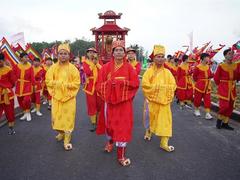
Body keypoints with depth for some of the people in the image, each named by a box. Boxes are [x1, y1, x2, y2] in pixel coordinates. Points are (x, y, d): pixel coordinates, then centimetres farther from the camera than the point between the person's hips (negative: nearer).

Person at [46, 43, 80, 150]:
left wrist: (66, 85, -16)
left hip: (69, 97, -2)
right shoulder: (53, 67, 2)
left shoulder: (73, 68, -4)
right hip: (56, 97, 2)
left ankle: (67, 140, 12)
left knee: (68, 117, 1)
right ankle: (61, 133, 37)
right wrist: (57, 83, -12)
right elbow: (48, 81, 2)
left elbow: (76, 83, -4)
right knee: (57, 116, 9)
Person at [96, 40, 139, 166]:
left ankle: (121, 155, 11)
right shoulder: (106, 67, 1)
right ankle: (110, 141, 47)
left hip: (124, 101, -1)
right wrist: (109, 83, -15)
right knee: (109, 123, 13)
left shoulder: (129, 67, 0)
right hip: (110, 100, 1)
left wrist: (122, 82, -14)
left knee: (123, 126, -1)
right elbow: (100, 84, 1)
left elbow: (135, 83, -4)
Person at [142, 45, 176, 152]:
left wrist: (162, 88, -12)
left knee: (164, 120, -2)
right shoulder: (149, 71, -2)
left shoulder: (167, 72, 5)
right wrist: (157, 87, -15)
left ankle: (164, 143, 4)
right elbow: (145, 84, -14)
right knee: (151, 118, 13)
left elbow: (173, 85, 0)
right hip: (152, 100, -1)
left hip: (164, 100, 1)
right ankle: (149, 131, 41)